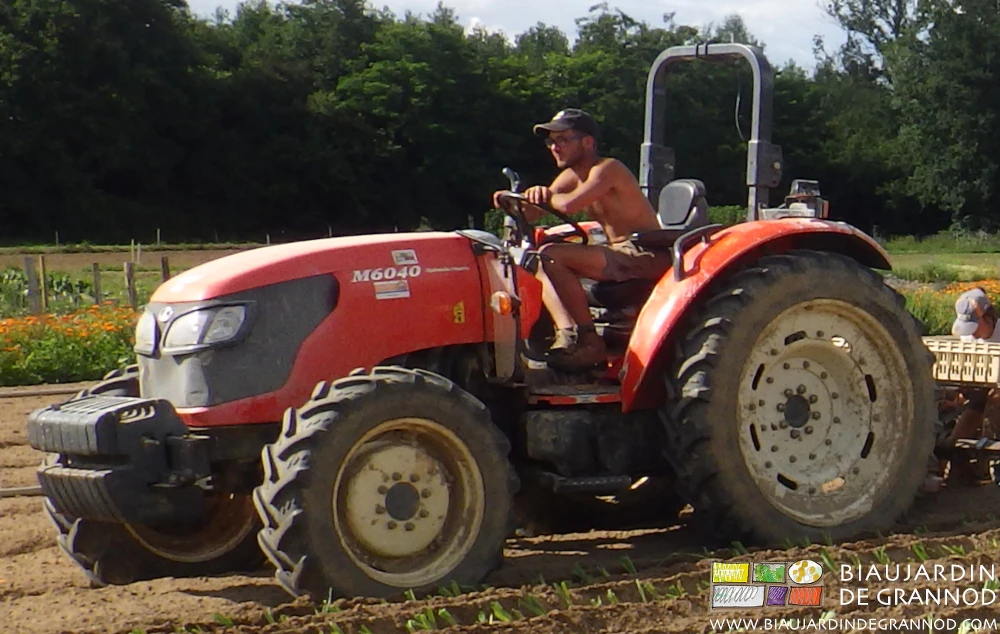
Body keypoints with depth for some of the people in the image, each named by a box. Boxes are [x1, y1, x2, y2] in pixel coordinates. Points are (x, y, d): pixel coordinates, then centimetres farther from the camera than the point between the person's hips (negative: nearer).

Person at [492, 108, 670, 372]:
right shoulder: (571, 177, 14)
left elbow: (569, 204, -30)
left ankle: (589, 341, -18)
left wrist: (544, 196, -10)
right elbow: (532, 214, 11)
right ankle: (567, 333, -18)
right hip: (618, 254, 10)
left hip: (645, 257, -10)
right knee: (538, 263, 1)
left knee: (551, 256, -23)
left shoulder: (607, 169, -14)